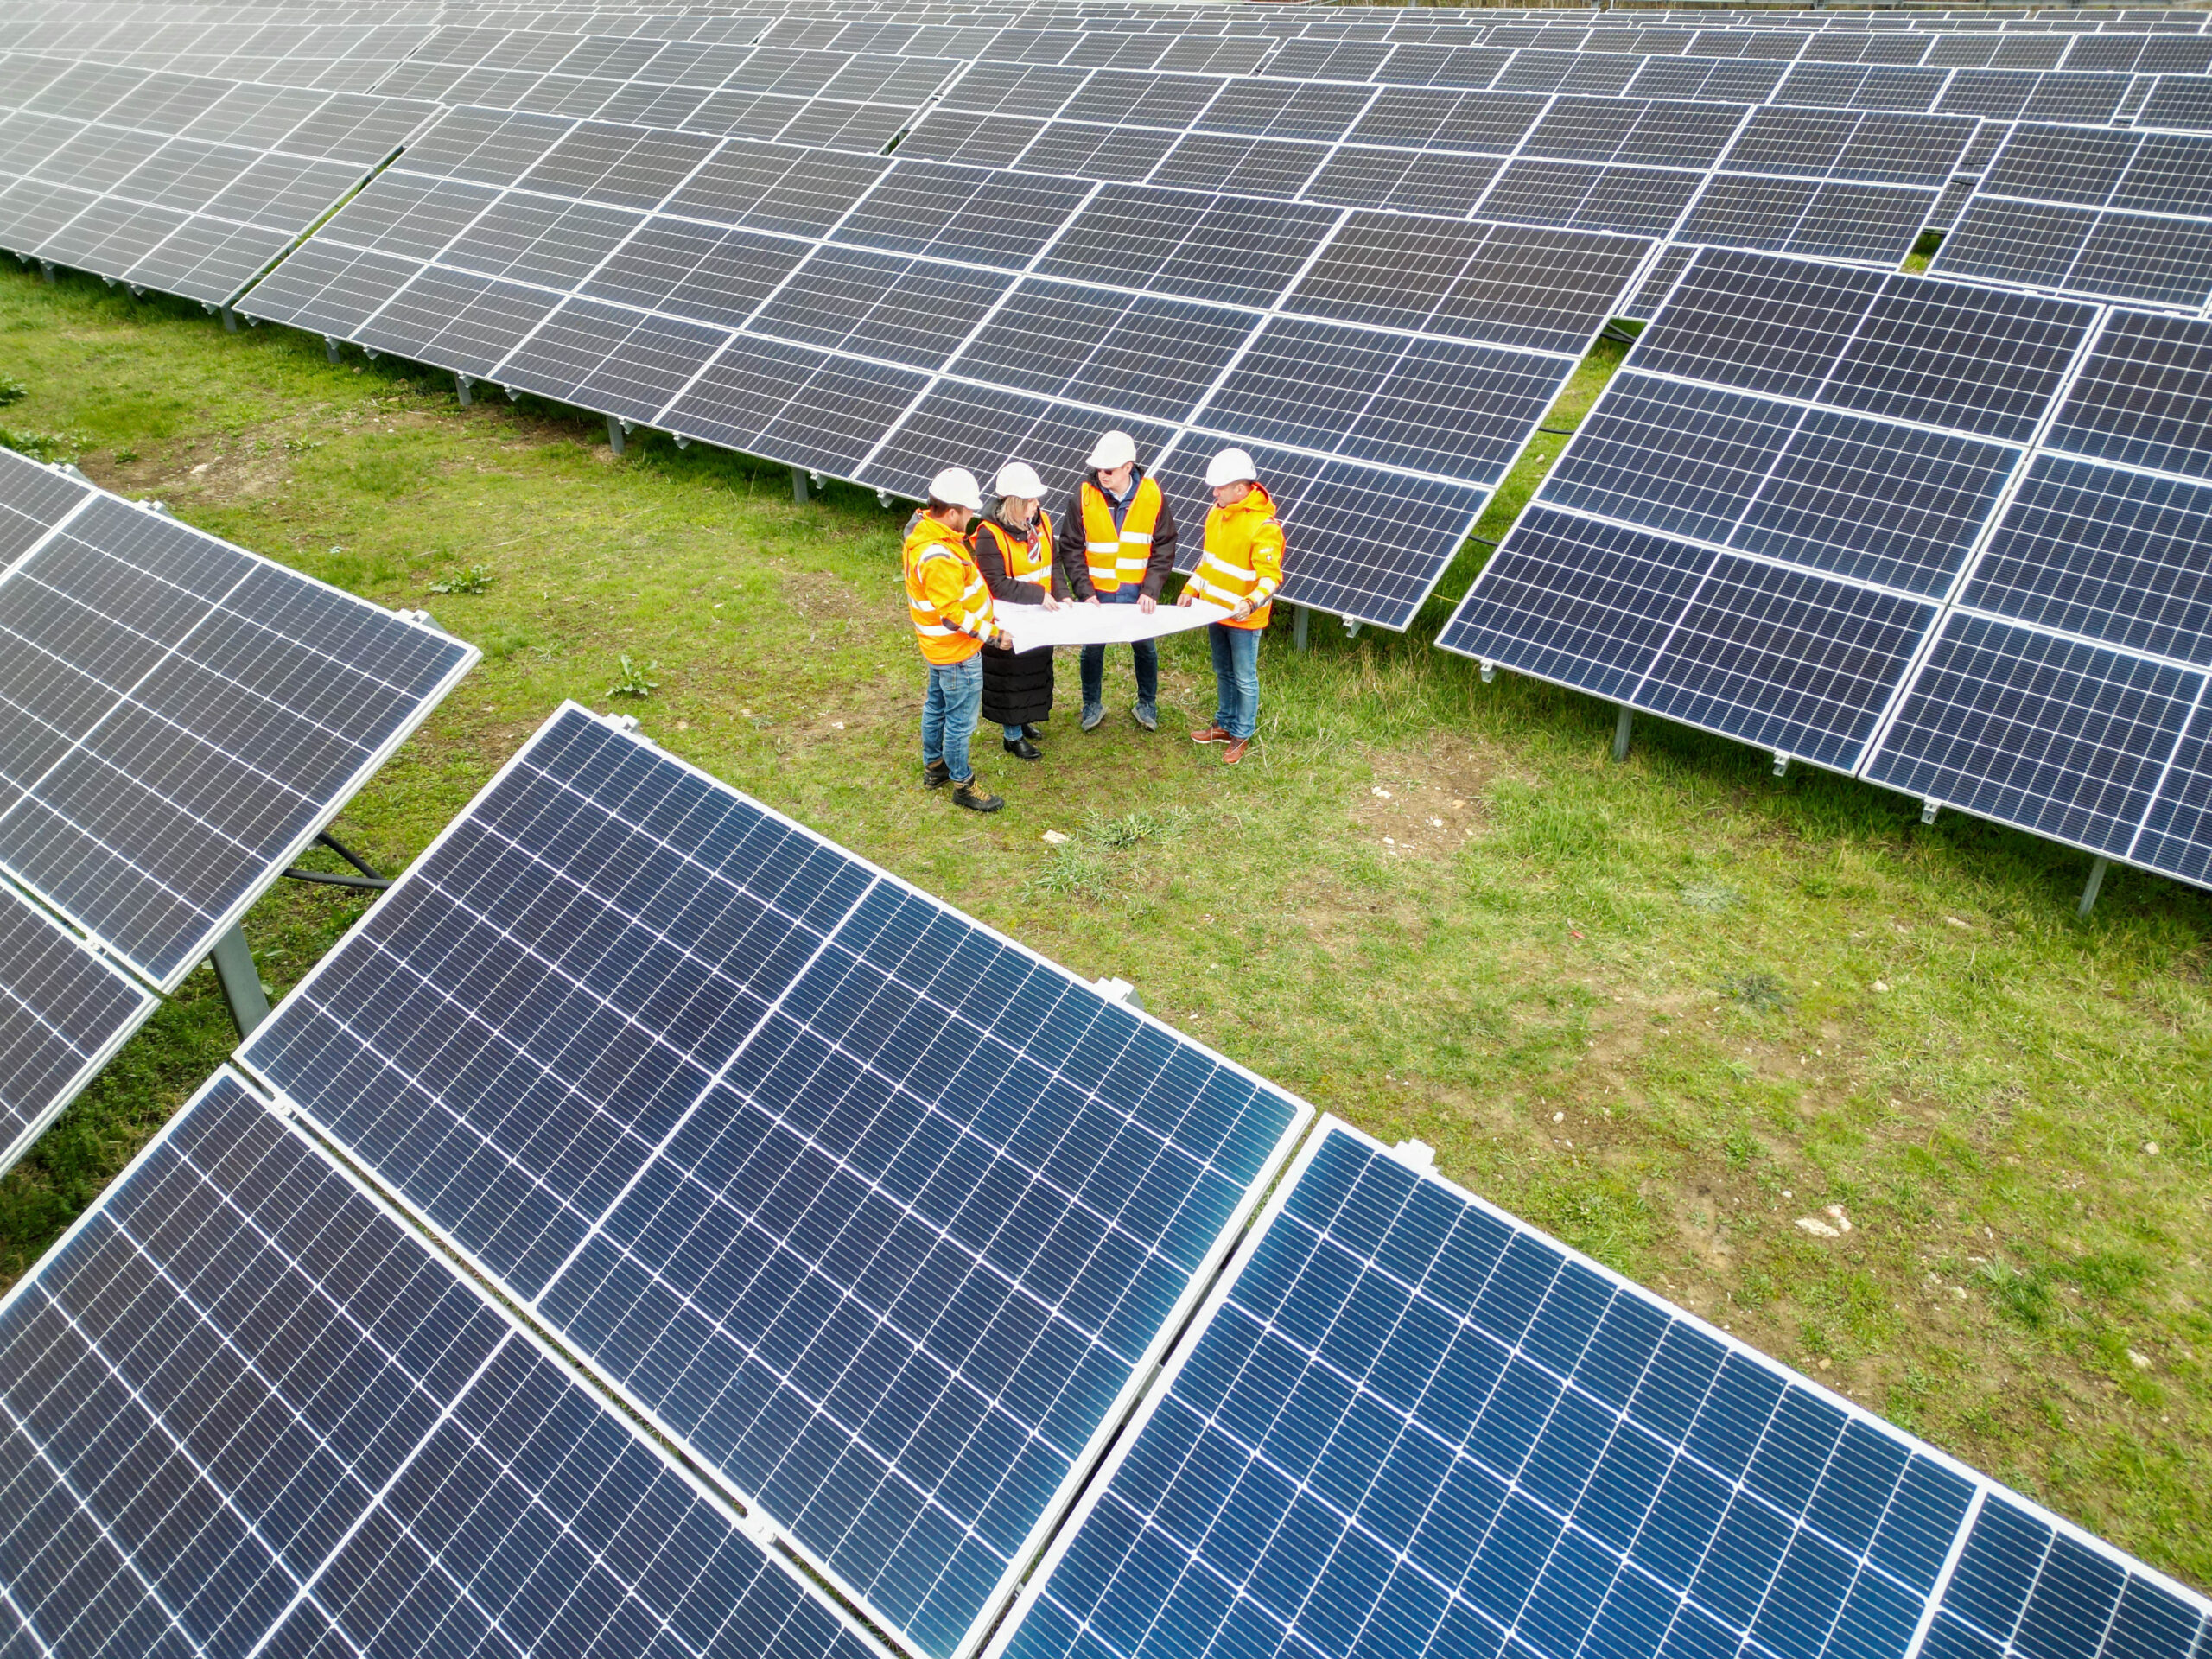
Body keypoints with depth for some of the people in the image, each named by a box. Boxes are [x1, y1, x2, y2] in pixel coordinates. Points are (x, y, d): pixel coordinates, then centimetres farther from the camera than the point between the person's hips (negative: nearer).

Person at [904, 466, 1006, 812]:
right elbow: (952, 615, -30)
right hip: (956, 651, -10)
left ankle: (934, 766, 43)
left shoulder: (922, 527, -3)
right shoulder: (939, 558, -35)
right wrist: (990, 632, -21)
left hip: (938, 644, 10)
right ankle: (963, 785, 20)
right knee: (961, 719, 5)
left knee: (937, 705, 25)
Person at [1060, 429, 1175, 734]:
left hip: (1137, 592, 1)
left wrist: (1151, 590, -14)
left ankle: (1147, 704, 36)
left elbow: (1164, 549, -3)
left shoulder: (1152, 496, -10)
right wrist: (1085, 591, -16)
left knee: (1145, 647, 14)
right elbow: (1071, 550, -7)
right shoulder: (1083, 495, -12)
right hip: (1096, 592, 0)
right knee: (1093, 649, 12)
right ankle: (1093, 705, 34)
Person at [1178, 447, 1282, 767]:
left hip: (1243, 619, -8)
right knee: (1223, 673, 22)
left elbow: (1270, 576, -26)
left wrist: (1251, 603, -42)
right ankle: (1225, 724, 38)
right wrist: (1192, 589, 13)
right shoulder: (1218, 513, 2)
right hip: (1215, 610, 8)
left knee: (1244, 679, 7)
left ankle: (1242, 735, 22)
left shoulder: (1264, 526, -24)